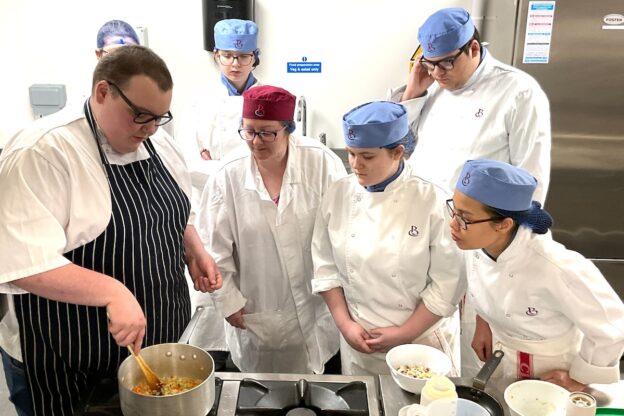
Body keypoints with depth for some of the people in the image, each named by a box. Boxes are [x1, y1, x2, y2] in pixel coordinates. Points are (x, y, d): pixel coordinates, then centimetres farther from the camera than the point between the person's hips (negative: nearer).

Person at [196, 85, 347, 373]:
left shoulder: (322, 164, -11)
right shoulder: (227, 179, -10)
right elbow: (213, 249, -3)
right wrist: (229, 303, -1)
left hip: (319, 310, 0)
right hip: (258, 318, 0)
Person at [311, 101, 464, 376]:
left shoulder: (432, 201, -17)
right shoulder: (338, 195, -6)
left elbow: (448, 282, -14)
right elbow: (326, 266, 1)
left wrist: (405, 333, -13)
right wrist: (345, 324, -6)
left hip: (422, 340, -2)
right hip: (358, 340, 3)